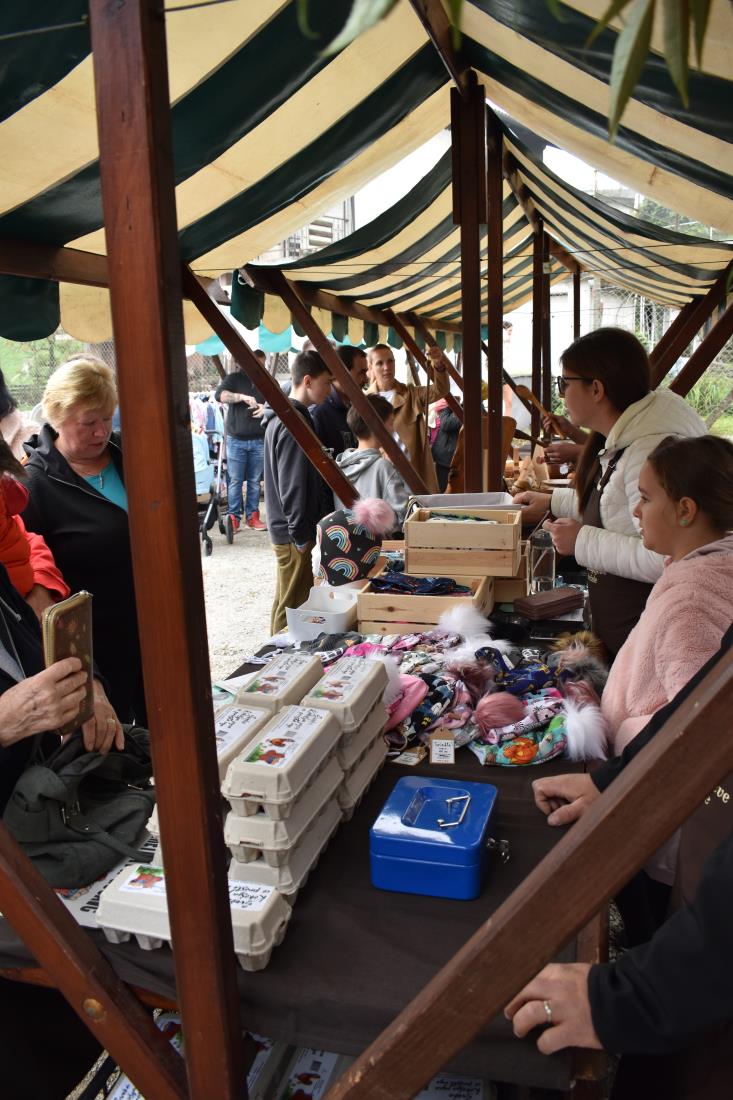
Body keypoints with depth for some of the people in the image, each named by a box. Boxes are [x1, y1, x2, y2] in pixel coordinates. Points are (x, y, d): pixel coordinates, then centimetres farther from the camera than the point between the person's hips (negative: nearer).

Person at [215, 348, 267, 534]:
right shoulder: (235, 378, 4)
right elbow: (219, 394, -12)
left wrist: (266, 409, -12)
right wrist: (243, 397, -24)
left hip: (259, 440, 3)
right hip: (236, 440, -3)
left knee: (255, 481, 6)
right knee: (235, 480, -2)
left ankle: (252, 516, 14)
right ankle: (233, 517, 4)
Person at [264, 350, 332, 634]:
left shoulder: (281, 416, 13)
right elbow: (293, 486, -22)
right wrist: (301, 534, -17)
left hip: (285, 527, 10)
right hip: (292, 534, -10)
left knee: (288, 601, 19)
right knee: (291, 605, -1)